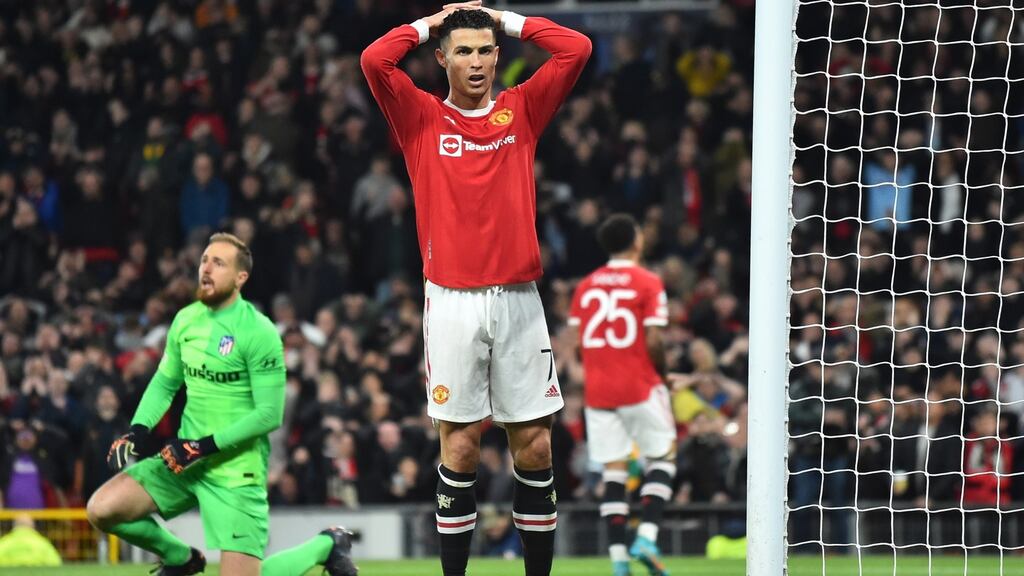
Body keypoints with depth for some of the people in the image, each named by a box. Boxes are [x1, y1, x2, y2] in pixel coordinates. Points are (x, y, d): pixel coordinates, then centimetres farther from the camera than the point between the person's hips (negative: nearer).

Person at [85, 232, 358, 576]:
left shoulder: (258, 332, -15)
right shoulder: (186, 320, 5)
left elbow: (270, 415, -17)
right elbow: (164, 384, 19)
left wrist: (206, 446, -21)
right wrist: (137, 431, 1)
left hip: (236, 468, -6)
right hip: (185, 458, 6)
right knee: (101, 510, -10)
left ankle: (324, 546, 17)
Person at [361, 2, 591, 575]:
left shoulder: (522, 110, 10)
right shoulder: (421, 117, 6)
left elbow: (576, 49, 1)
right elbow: (374, 60, -10)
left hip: (518, 298, 2)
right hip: (452, 300, -2)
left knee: (535, 441, 1)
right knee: (459, 442, -1)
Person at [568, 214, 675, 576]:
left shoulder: (586, 286, 8)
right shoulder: (648, 283, -6)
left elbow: (574, 342, 5)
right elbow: (653, 342, -13)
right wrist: (662, 371, 3)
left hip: (597, 391, 4)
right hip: (639, 386, -4)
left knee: (613, 471, 4)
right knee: (662, 455, 9)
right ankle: (647, 537, -9)